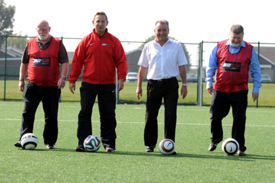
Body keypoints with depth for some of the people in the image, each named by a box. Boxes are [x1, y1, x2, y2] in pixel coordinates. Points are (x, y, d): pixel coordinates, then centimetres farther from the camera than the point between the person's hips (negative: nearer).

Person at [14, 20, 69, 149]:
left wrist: (63, 77, -13)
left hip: (51, 86, -2)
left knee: (51, 116, 4)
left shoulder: (58, 43, 5)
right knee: (27, 113, -6)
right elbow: (24, 62, 19)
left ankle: (50, 141, 13)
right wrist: (21, 79, 13)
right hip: (32, 85, 2)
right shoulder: (30, 44, 12)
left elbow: (64, 62, 1)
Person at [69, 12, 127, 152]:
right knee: (84, 113, -4)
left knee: (108, 115, 4)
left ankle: (109, 143, 10)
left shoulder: (113, 41, 4)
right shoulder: (86, 41, 4)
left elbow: (121, 61, 2)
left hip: (107, 84, 0)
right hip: (88, 84, 0)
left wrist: (121, 78, -10)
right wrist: (72, 79, 2)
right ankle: (83, 143, -3)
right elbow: (77, 61, 5)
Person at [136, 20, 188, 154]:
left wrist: (184, 84, 4)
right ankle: (150, 144, 16)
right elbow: (143, 68, 12)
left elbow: (181, 66, 10)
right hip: (154, 83, 1)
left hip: (170, 84, -1)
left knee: (170, 115, -7)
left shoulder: (176, 46, 7)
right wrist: (139, 86, 8)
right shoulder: (149, 47, 9)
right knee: (150, 115, 4)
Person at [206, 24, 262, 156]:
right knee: (215, 116, 6)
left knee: (239, 119, -4)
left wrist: (256, 89, 1)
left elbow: (256, 70, 6)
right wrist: (209, 82, 2)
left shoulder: (249, 50, 1)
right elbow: (211, 66, 10)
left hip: (239, 91, -1)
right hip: (220, 89, 1)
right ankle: (215, 140, 30)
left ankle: (239, 147, 2)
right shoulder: (219, 47, 2)